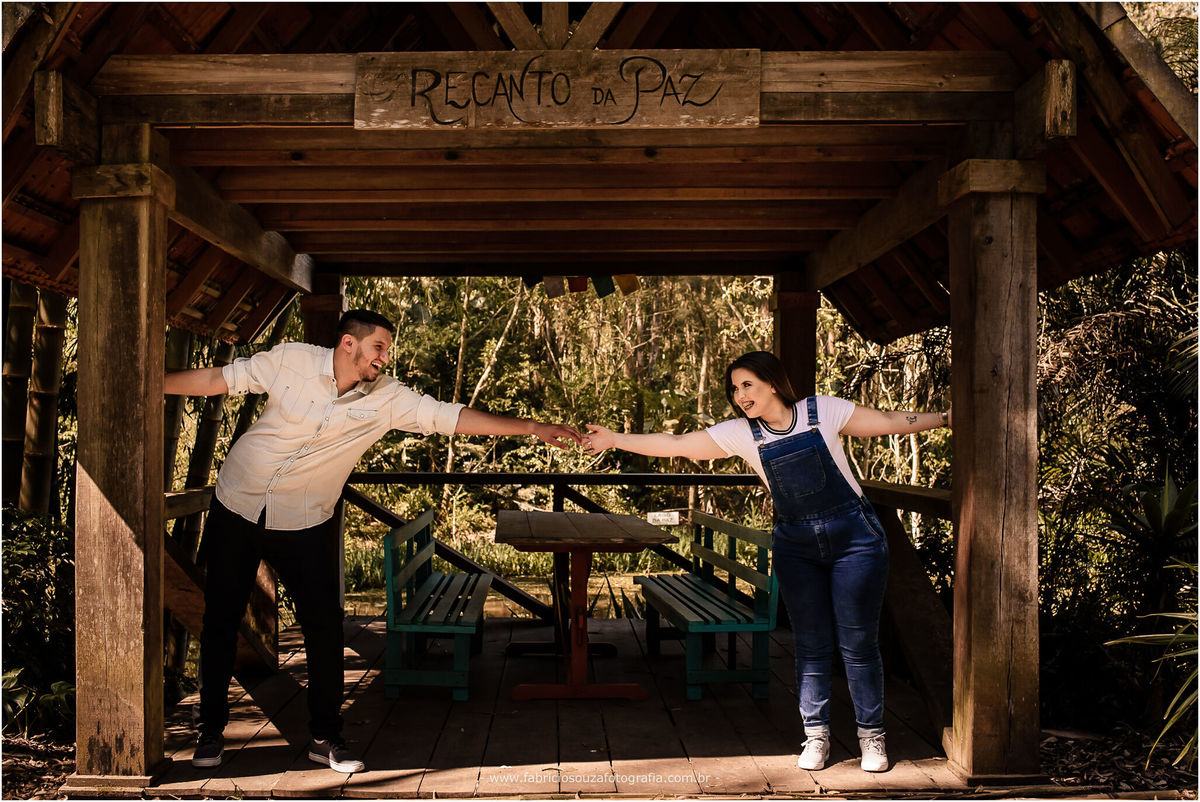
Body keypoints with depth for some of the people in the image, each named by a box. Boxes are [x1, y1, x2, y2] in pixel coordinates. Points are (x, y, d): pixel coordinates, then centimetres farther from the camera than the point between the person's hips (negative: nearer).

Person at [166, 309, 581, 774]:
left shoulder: (388, 398, -8)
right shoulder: (292, 360, -10)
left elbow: (452, 418, -9)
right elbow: (218, 379, -3)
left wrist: (533, 429, -12)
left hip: (305, 525, 1)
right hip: (237, 509, -1)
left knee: (324, 627, -3)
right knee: (220, 621, 7)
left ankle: (325, 737, 14)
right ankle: (211, 731, 25)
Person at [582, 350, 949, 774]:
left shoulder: (822, 410, -5)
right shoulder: (741, 433, -1)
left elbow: (890, 421, 1)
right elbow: (676, 444, 0)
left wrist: (947, 416, -1)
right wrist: (615, 440, -1)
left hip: (855, 537, -2)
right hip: (795, 545, 2)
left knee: (858, 642, 1)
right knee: (811, 644, 5)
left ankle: (871, 735, 16)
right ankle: (816, 734, 19)